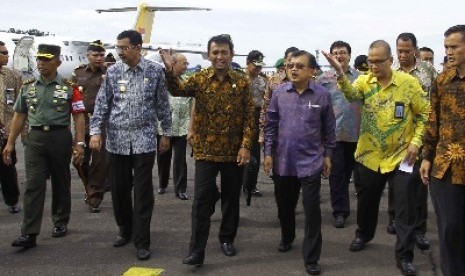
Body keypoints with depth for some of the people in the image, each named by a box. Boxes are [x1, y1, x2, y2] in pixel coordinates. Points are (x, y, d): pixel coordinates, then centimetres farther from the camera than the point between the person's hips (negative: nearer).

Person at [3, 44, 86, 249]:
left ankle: (60, 223, 28)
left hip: (60, 137, -2)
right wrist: (10, 143, 8)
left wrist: (80, 143, -11)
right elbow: (19, 116, 12)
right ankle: (29, 233, -4)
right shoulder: (28, 87, 7)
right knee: (33, 185, -4)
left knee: (61, 183, 12)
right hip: (35, 139, 2)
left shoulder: (69, 88, -2)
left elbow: (78, 117, -3)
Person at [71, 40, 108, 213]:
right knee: (79, 160, 10)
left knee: (99, 163, 1)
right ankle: (91, 188, 34)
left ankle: (95, 199, 12)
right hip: (82, 122, 3)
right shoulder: (78, 73, 9)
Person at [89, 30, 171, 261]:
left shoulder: (155, 71, -1)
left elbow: (163, 104, 5)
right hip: (117, 139, 2)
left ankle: (141, 241, 7)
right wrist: (95, 131, -6)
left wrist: (166, 133, 6)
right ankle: (125, 230, 31)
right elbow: (102, 103, 4)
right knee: (119, 189, 10)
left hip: (144, 139, -2)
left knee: (143, 192, -2)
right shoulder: (113, 72, 3)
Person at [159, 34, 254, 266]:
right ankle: (197, 250, 1)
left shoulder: (242, 82, 0)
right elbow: (178, 90, -20)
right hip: (206, 150, -1)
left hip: (233, 151, 1)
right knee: (202, 199, -2)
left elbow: (249, 116, -2)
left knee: (231, 197, 12)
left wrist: (246, 146, -9)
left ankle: (227, 239, 30)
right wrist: (169, 70, -38)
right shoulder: (199, 79, -1)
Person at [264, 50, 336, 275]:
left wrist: (327, 155, 4)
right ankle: (287, 237, 45)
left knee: (312, 210, -1)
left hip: (311, 161, -2)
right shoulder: (279, 92, -2)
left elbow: (329, 128, 2)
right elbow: (271, 125, 3)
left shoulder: (322, 94, -7)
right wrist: (268, 153, 1)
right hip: (283, 161, 3)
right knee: (284, 205, 18)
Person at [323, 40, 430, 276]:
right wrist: (340, 73, -44)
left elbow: (424, 115, 0)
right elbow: (351, 94, -26)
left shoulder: (409, 83, -8)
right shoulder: (364, 81, -4)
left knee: (405, 209, 1)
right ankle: (363, 235, 44)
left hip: (400, 157, -2)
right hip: (369, 156, 2)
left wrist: (416, 142, -10)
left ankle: (404, 256, 13)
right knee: (366, 200, 19)